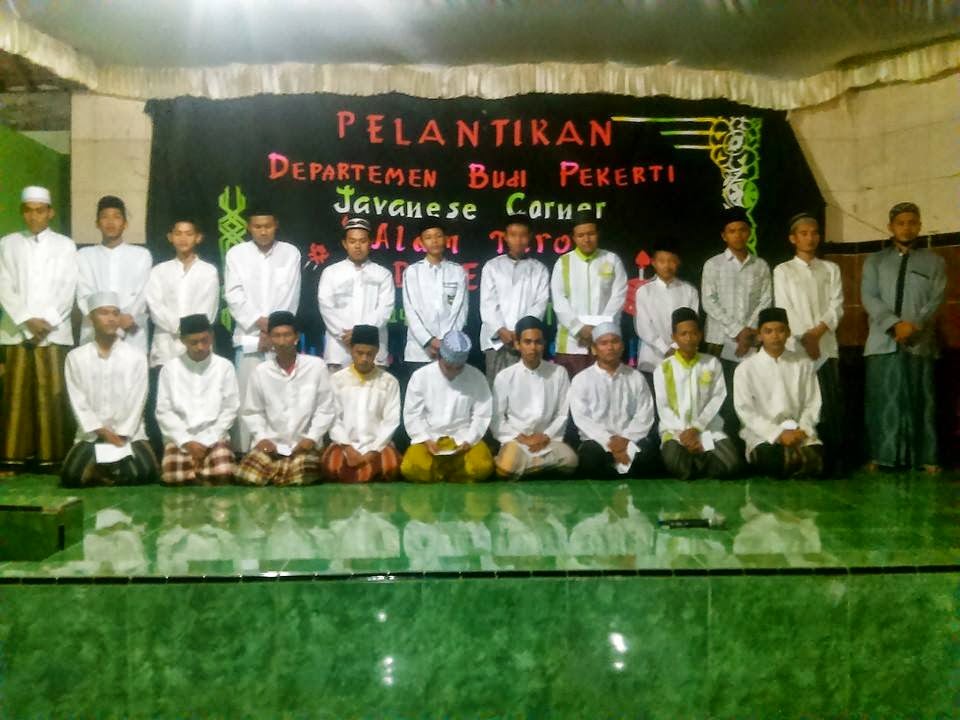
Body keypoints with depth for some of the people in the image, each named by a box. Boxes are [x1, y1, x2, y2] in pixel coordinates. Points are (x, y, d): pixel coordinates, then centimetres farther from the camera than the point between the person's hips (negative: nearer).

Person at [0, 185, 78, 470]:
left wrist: (46, 322, -10)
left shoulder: (65, 245, 7)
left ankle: (51, 455, 3)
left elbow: (68, 289, 0)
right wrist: (27, 320, -10)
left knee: (52, 395, -2)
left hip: (54, 331, -1)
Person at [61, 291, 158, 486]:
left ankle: (99, 471, 5)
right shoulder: (75, 357, 3)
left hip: (129, 434, 0)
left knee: (146, 473, -24)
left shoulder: (136, 356, 1)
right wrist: (102, 432, -11)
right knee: (70, 476, -24)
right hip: (91, 434, 0)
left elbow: (136, 402, -3)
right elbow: (78, 403, -1)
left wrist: (120, 436, -11)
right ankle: (104, 469, 8)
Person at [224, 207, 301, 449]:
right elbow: (234, 296, 0)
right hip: (249, 336, 0)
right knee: (246, 396, -2)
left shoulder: (291, 253, 5)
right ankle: (244, 451, 4)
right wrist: (259, 321, -11)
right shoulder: (236, 253, 7)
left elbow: (291, 297, -1)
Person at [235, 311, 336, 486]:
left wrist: (311, 438, -9)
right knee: (246, 476, -23)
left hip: (304, 444, -1)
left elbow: (326, 409, 0)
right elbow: (251, 412, 9)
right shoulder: (260, 371, 1)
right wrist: (261, 438, -6)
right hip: (270, 443, 1)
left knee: (301, 478, -29)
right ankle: (279, 471, 9)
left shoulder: (316, 366, -3)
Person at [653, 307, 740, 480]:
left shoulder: (712, 363, 6)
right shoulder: (663, 368, 2)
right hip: (675, 430, -2)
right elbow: (663, 408, -2)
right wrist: (683, 433, -16)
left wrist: (696, 429, -13)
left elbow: (717, 398, -1)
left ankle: (694, 461, 2)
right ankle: (701, 459, 1)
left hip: (707, 428, 2)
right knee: (677, 466, -33)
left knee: (731, 463, -25)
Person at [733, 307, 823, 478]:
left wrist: (802, 430, -12)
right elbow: (745, 411, -5)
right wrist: (778, 434, -14)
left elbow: (812, 405, 7)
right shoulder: (746, 368, 0)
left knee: (817, 459, -29)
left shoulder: (804, 364, 8)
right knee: (771, 460, -35)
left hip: (798, 432, 2)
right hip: (762, 434, -2)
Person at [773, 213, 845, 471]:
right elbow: (785, 310, -2)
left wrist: (817, 332, -11)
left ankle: (833, 460, 3)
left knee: (831, 404, -2)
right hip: (796, 347, -2)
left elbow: (837, 306, 4)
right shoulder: (782, 270, 7)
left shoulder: (831, 269, 14)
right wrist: (804, 339, -10)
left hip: (827, 346, 2)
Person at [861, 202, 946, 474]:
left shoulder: (934, 262, 13)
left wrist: (913, 326, -14)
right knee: (882, 400, 0)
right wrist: (895, 324, -14)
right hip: (883, 342, 0)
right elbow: (869, 298, 0)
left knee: (919, 400, 2)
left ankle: (926, 458, 6)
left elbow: (936, 301, 2)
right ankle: (880, 456, 5)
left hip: (920, 343, 0)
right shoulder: (875, 261, 13)